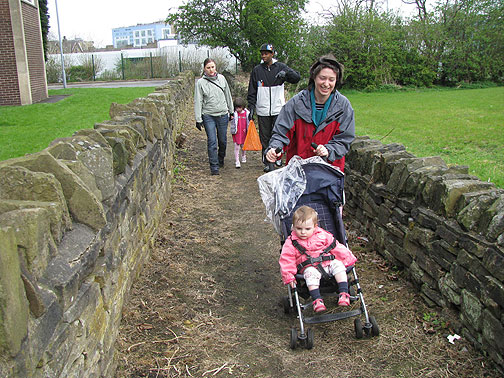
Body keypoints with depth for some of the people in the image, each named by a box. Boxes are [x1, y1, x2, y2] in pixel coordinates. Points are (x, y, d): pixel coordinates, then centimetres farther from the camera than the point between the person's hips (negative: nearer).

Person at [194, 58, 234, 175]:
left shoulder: (221, 78, 4)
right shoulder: (200, 82, -4)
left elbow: (228, 95, 14)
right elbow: (198, 102, -4)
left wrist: (231, 111, 17)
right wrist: (198, 120, -6)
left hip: (223, 115, 3)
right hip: (208, 116, -3)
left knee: (223, 140, 11)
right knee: (212, 141, -7)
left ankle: (221, 160, 35)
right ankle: (214, 167, 0)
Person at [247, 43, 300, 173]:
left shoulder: (281, 67, 4)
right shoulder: (257, 70, 7)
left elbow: (296, 77, -7)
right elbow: (252, 91, 9)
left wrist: (286, 73, -26)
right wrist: (251, 107, 1)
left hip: (278, 109, -1)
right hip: (262, 111, 1)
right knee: (265, 138, 5)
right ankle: (268, 162, 14)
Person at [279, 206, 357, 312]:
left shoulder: (322, 235, 4)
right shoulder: (291, 243, -1)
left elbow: (336, 247, 12)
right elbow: (286, 260, -2)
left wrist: (348, 259, 11)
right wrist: (289, 277, -12)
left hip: (328, 263, 3)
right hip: (309, 267, -3)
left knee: (338, 264, -22)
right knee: (311, 273, -33)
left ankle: (344, 293, -19)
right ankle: (317, 300, -35)